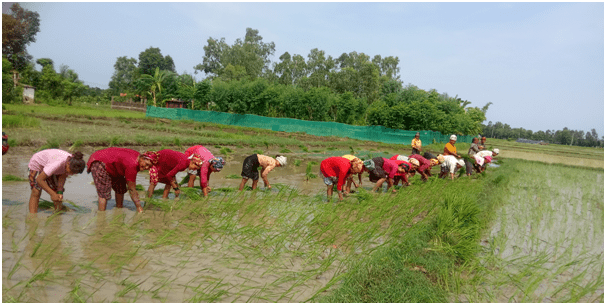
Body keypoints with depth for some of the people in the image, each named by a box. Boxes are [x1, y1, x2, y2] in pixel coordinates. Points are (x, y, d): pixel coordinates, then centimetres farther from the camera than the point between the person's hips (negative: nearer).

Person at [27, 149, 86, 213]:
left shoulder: (73, 163, -27)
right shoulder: (58, 163, -45)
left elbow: (63, 176, -14)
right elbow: (39, 179, -39)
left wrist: (60, 192, -25)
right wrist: (52, 194, -36)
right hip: (37, 164, -5)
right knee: (36, 193, -15)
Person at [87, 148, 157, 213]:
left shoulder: (138, 157, -5)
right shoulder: (132, 165, -32)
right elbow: (131, 188, -23)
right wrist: (138, 207, -16)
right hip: (99, 164, -10)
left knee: (121, 187, 13)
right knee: (104, 194, -14)